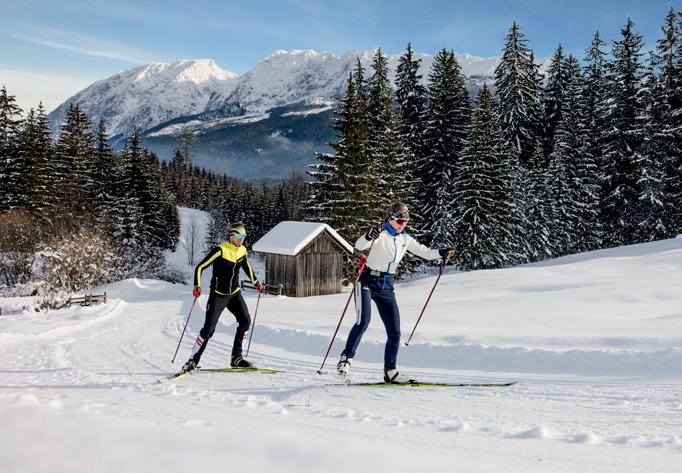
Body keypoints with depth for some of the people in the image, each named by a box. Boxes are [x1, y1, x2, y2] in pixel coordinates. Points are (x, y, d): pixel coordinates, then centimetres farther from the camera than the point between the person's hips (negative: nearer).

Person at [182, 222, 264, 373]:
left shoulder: (242, 250, 2)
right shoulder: (220, 250, -17)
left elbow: (247, 266, 23)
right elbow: (200, 267, -15)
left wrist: (256, 282, 27)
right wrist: (197, 286, -26)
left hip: (235, 294, 6)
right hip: (218, 295, -5)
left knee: (245, 321, -9)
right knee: (209, 329, -9)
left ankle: (236, 358, 3)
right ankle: (193, 360, 5)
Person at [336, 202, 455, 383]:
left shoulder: (405, 239, 8)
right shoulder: (380, 234, -10)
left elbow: (425, 252, 12)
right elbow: (359, 245, -25)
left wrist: (442, 252, -6)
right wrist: (368, 236, -47)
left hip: (386, 287, 6)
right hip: (368, 282, -6)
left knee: (394, 332, 3)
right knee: (363, 322, -24)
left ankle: (390, 371, 15)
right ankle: (346, 358, -9)